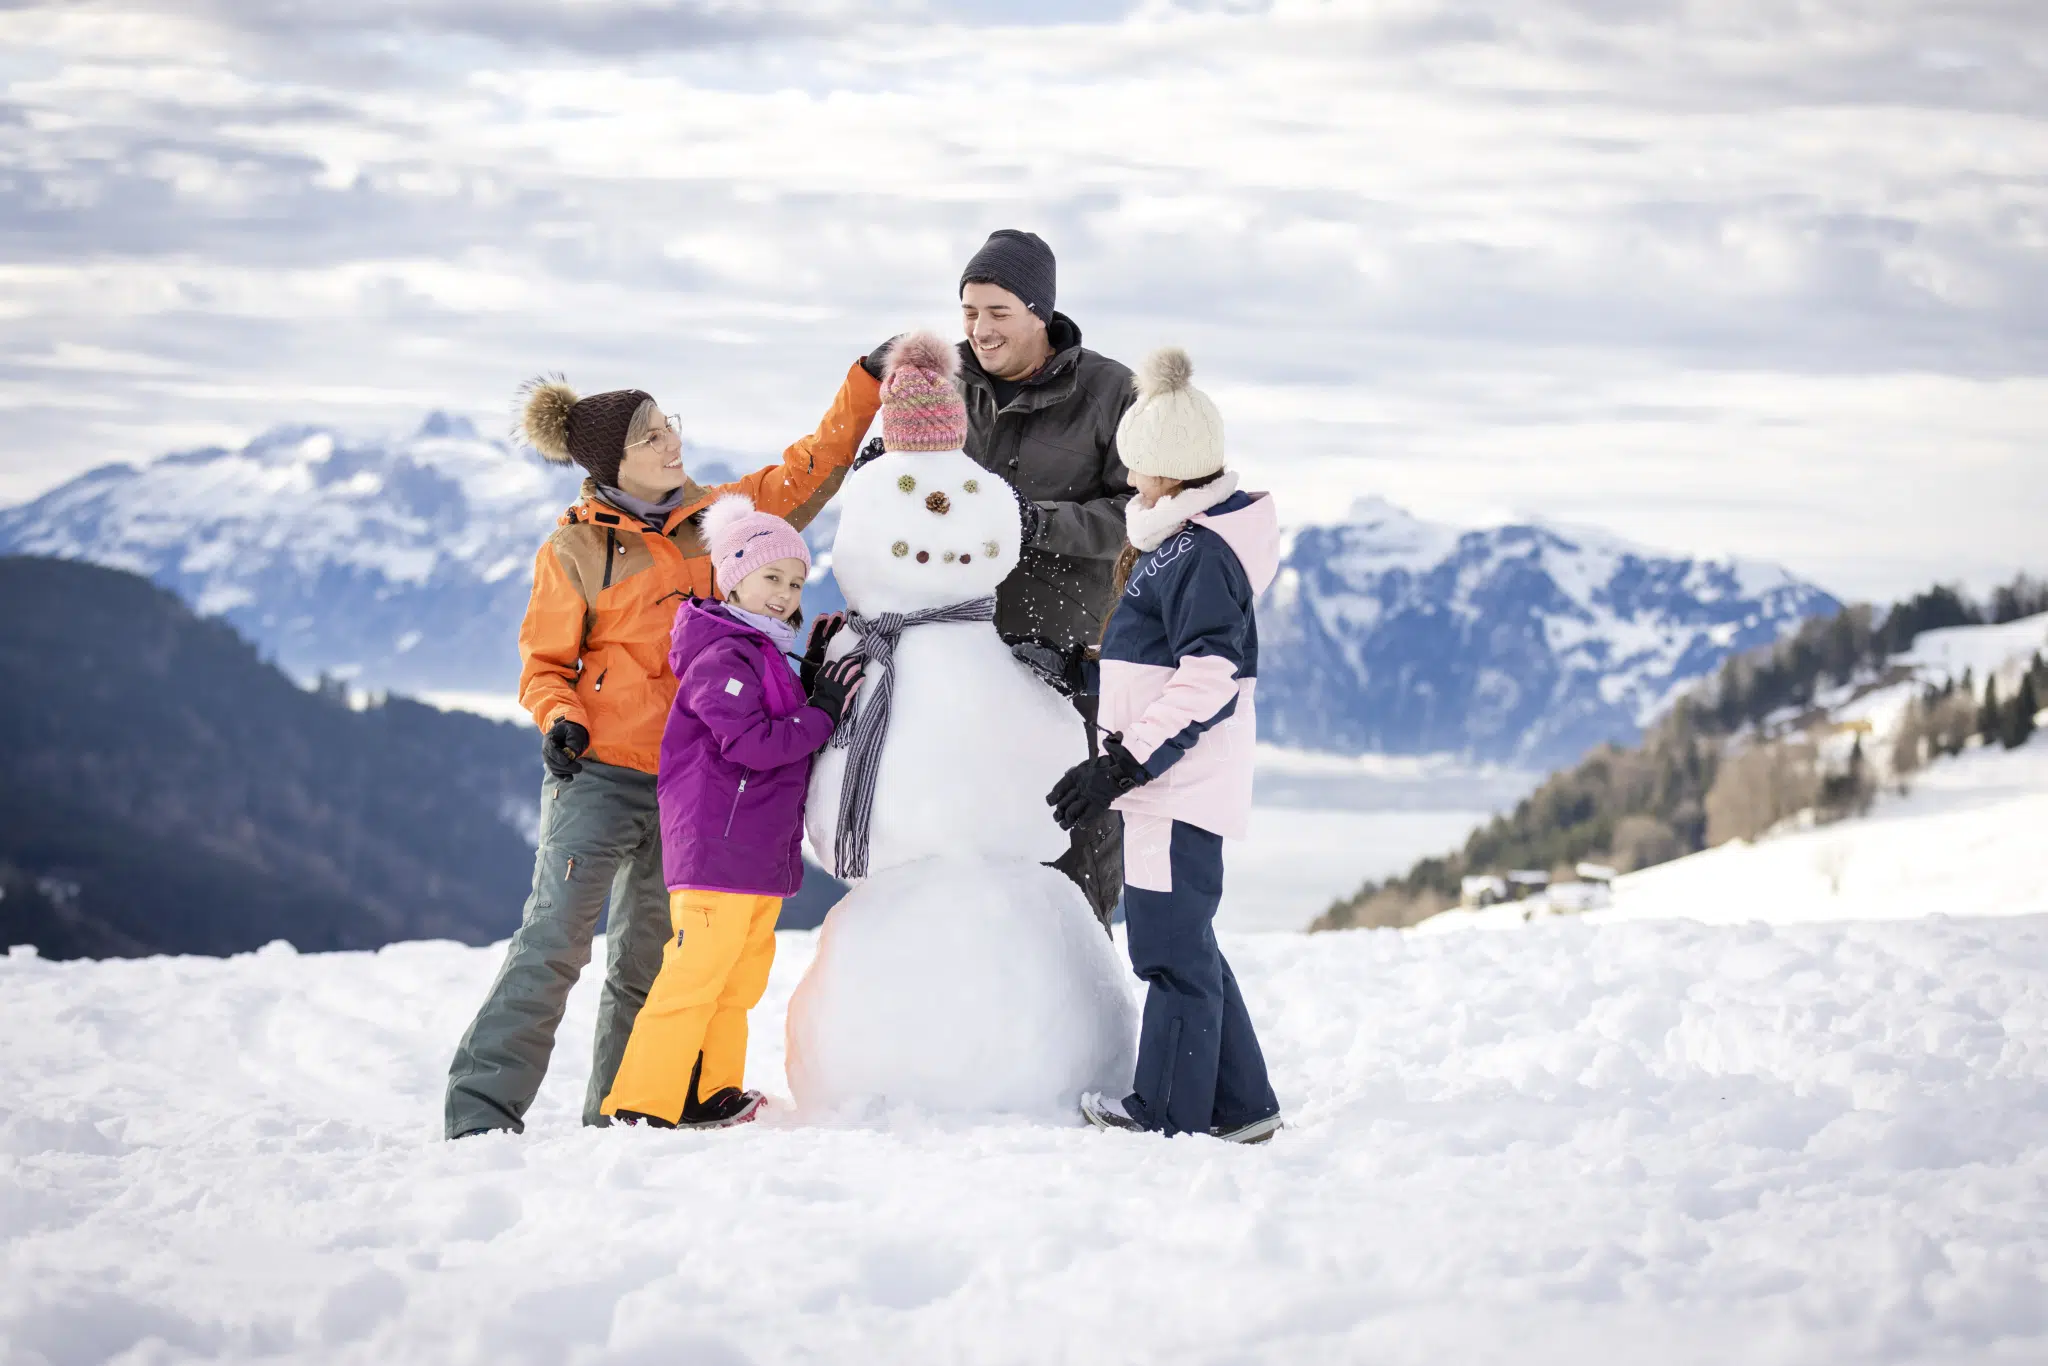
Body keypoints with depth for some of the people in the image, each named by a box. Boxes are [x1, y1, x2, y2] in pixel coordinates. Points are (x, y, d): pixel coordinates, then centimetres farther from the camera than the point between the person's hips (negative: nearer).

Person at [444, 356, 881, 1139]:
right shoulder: (574, 550, -4)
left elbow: (810, 468, 15)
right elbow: (545, 661, 1)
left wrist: (869, 381, 9)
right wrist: (559, 719, -18)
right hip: (600, 772, -5)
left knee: (648, 956, 9)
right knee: (555, 939, -11)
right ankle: (481, 1107, -9)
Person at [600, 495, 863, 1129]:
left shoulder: (766, 657, 18)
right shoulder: (722, 658, -14)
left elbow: (788, 733, 17)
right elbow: (751, 744, -23)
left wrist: (818, 681, 8)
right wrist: (823, 712, -16)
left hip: (759, 856, 10)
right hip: (716, 854, -10)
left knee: (741, 974, 15)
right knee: (695, 974, -11)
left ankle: (708, 1096, 23)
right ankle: (640, 1106, -10)